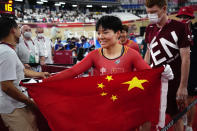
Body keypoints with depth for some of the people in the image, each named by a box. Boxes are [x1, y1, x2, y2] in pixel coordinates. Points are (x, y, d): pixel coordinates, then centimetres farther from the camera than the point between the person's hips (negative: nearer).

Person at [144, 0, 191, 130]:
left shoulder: (179, 27, -11)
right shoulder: (150, 29, 6)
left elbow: (185, 58, -11)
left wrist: (183, 86, -12)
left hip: (173, 81, -5)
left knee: (176, 116, 7)